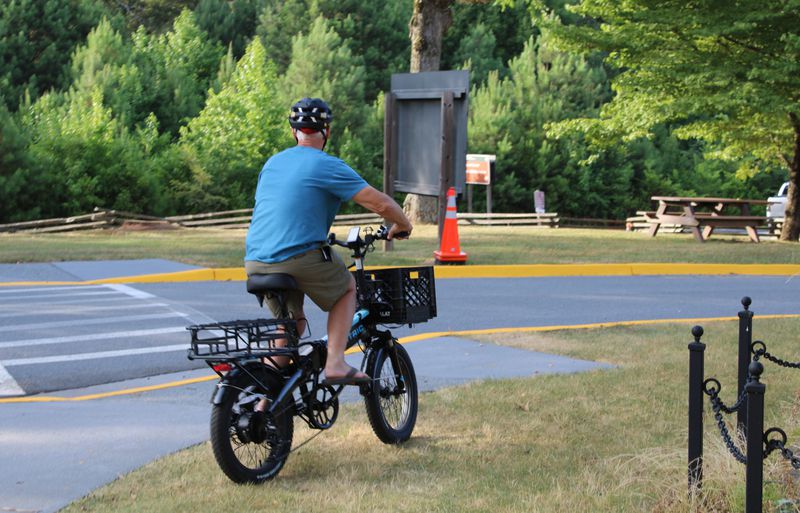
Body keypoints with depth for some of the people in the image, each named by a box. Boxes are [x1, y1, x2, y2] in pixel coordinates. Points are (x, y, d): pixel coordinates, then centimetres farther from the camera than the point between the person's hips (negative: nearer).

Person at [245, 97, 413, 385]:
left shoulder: (272, 163, 18)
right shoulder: (328, 166, -3)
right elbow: (382, 204, -6)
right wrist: (403, 226, 15)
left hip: (255, 261, 6)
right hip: (301, 255, -6)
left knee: (292, 323, 24)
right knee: (347, 289, 20)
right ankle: (335, 364, 4)